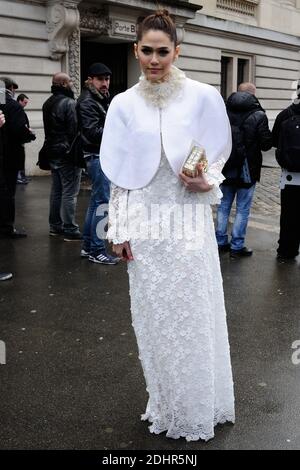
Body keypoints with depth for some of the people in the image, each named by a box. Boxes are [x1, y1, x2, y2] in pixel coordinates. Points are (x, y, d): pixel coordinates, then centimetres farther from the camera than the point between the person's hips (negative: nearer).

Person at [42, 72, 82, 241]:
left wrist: (51, 148, 17)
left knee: (56, 190, 16)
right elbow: (75, 130, -19)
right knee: (70, 192, -5)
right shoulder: (69, 103, -16)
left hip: (52, 153, 9)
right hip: (67, 153, -9)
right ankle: (70, 229, -2)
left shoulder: (47, 104, 14)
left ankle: (55, 226, 23)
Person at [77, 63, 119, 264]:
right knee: (103, 203, -9)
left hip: (105, 155, 10)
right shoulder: (87, 103, -12)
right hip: (98, 157, -10)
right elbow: (93, 132, -22)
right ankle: (97, 251, -3)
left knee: (96, 201, 14)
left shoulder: (102, 99, 18)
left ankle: (88, 246, 22)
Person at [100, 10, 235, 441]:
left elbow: (219, 155, 5)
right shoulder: (124, 104, 3)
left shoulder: (203, 97, -3)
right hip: (145, 221, 2)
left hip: (189, 218, -2)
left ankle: (197, 411, 24)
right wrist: (118, 229, 2)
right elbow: (118, 174, 5)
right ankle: (166, 406, 29)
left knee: (192, 315, 5)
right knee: (153, 316, 10)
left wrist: (206, 182, -17)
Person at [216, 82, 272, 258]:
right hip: (247, 170, -4)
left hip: (226, 168, 4)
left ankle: (221, 242, 21)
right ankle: (237, 246, 9)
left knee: (224, 205, 15)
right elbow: (266, 144, -10)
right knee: (243, 209, 5)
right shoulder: (258, 116, -12)